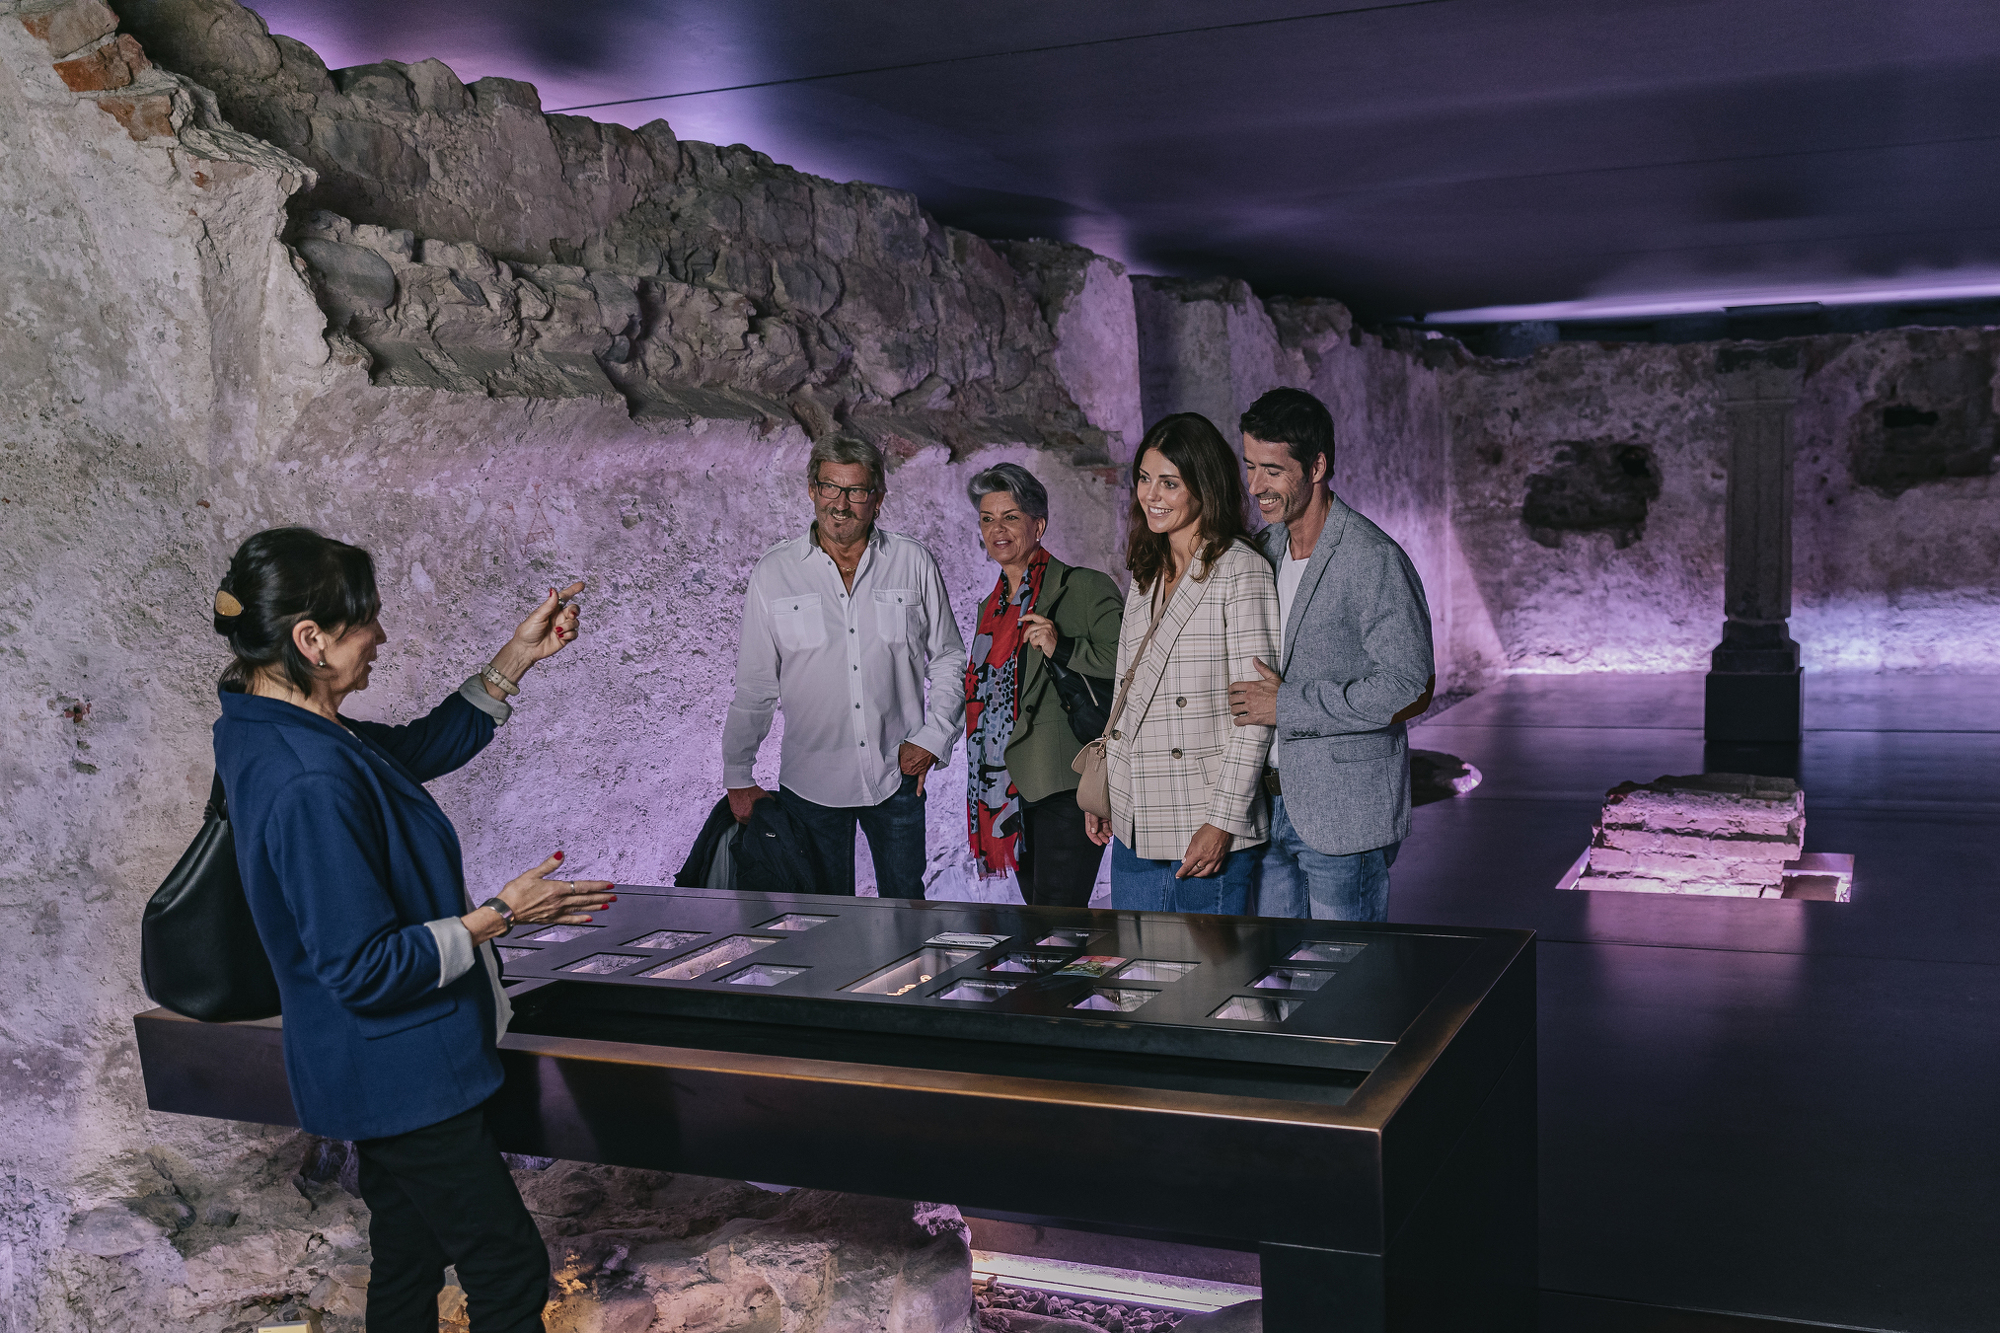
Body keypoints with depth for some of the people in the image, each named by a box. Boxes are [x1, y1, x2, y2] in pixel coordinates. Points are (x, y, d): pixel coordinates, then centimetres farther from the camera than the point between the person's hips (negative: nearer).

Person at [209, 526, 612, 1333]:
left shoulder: (263, 731, 1)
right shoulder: (309, 786, -31)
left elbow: (424, 748, 15)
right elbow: (363, 968, -27)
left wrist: (519, 656, 11)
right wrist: (500, 915, -22)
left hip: (384, 1074, 10)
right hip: (402, 1076, -10)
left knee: (408, 1265, 23)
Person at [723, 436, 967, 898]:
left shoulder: (914, 565, -1)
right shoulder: (774, 573, -1)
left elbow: (949, 660, 9)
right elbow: (753, 684, 5)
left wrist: (932, 737, -2)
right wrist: (737, 776, 7)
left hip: (896, 776, 0)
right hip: (809, 781, 0)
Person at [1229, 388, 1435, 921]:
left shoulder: (1373, 560, -16)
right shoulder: (1266, 549, 9)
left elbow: (1411, 689, -21)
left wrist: (1289, 706, -19)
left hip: (1344, 815, -7)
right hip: (1271, 805, 7)